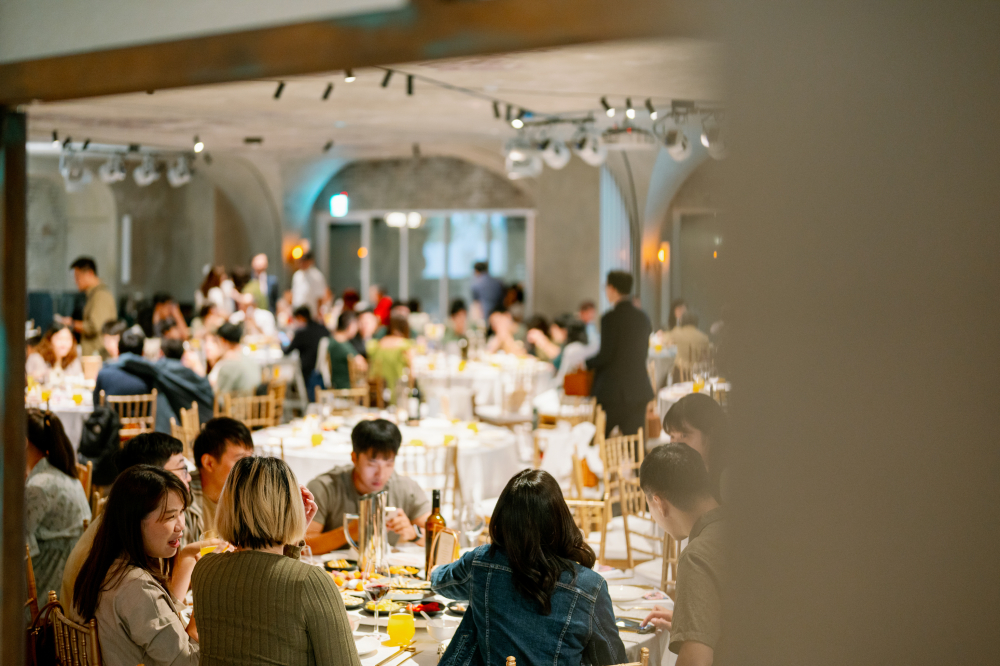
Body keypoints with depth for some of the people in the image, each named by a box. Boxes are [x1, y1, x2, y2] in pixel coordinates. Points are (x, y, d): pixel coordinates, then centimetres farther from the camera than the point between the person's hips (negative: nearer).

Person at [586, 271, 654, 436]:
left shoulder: (610, 318, -13)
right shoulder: (643, 317, 8)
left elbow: (605, 355, -15)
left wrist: (586, 363, 2)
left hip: (612, 391, -6)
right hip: (639, 390, 6)